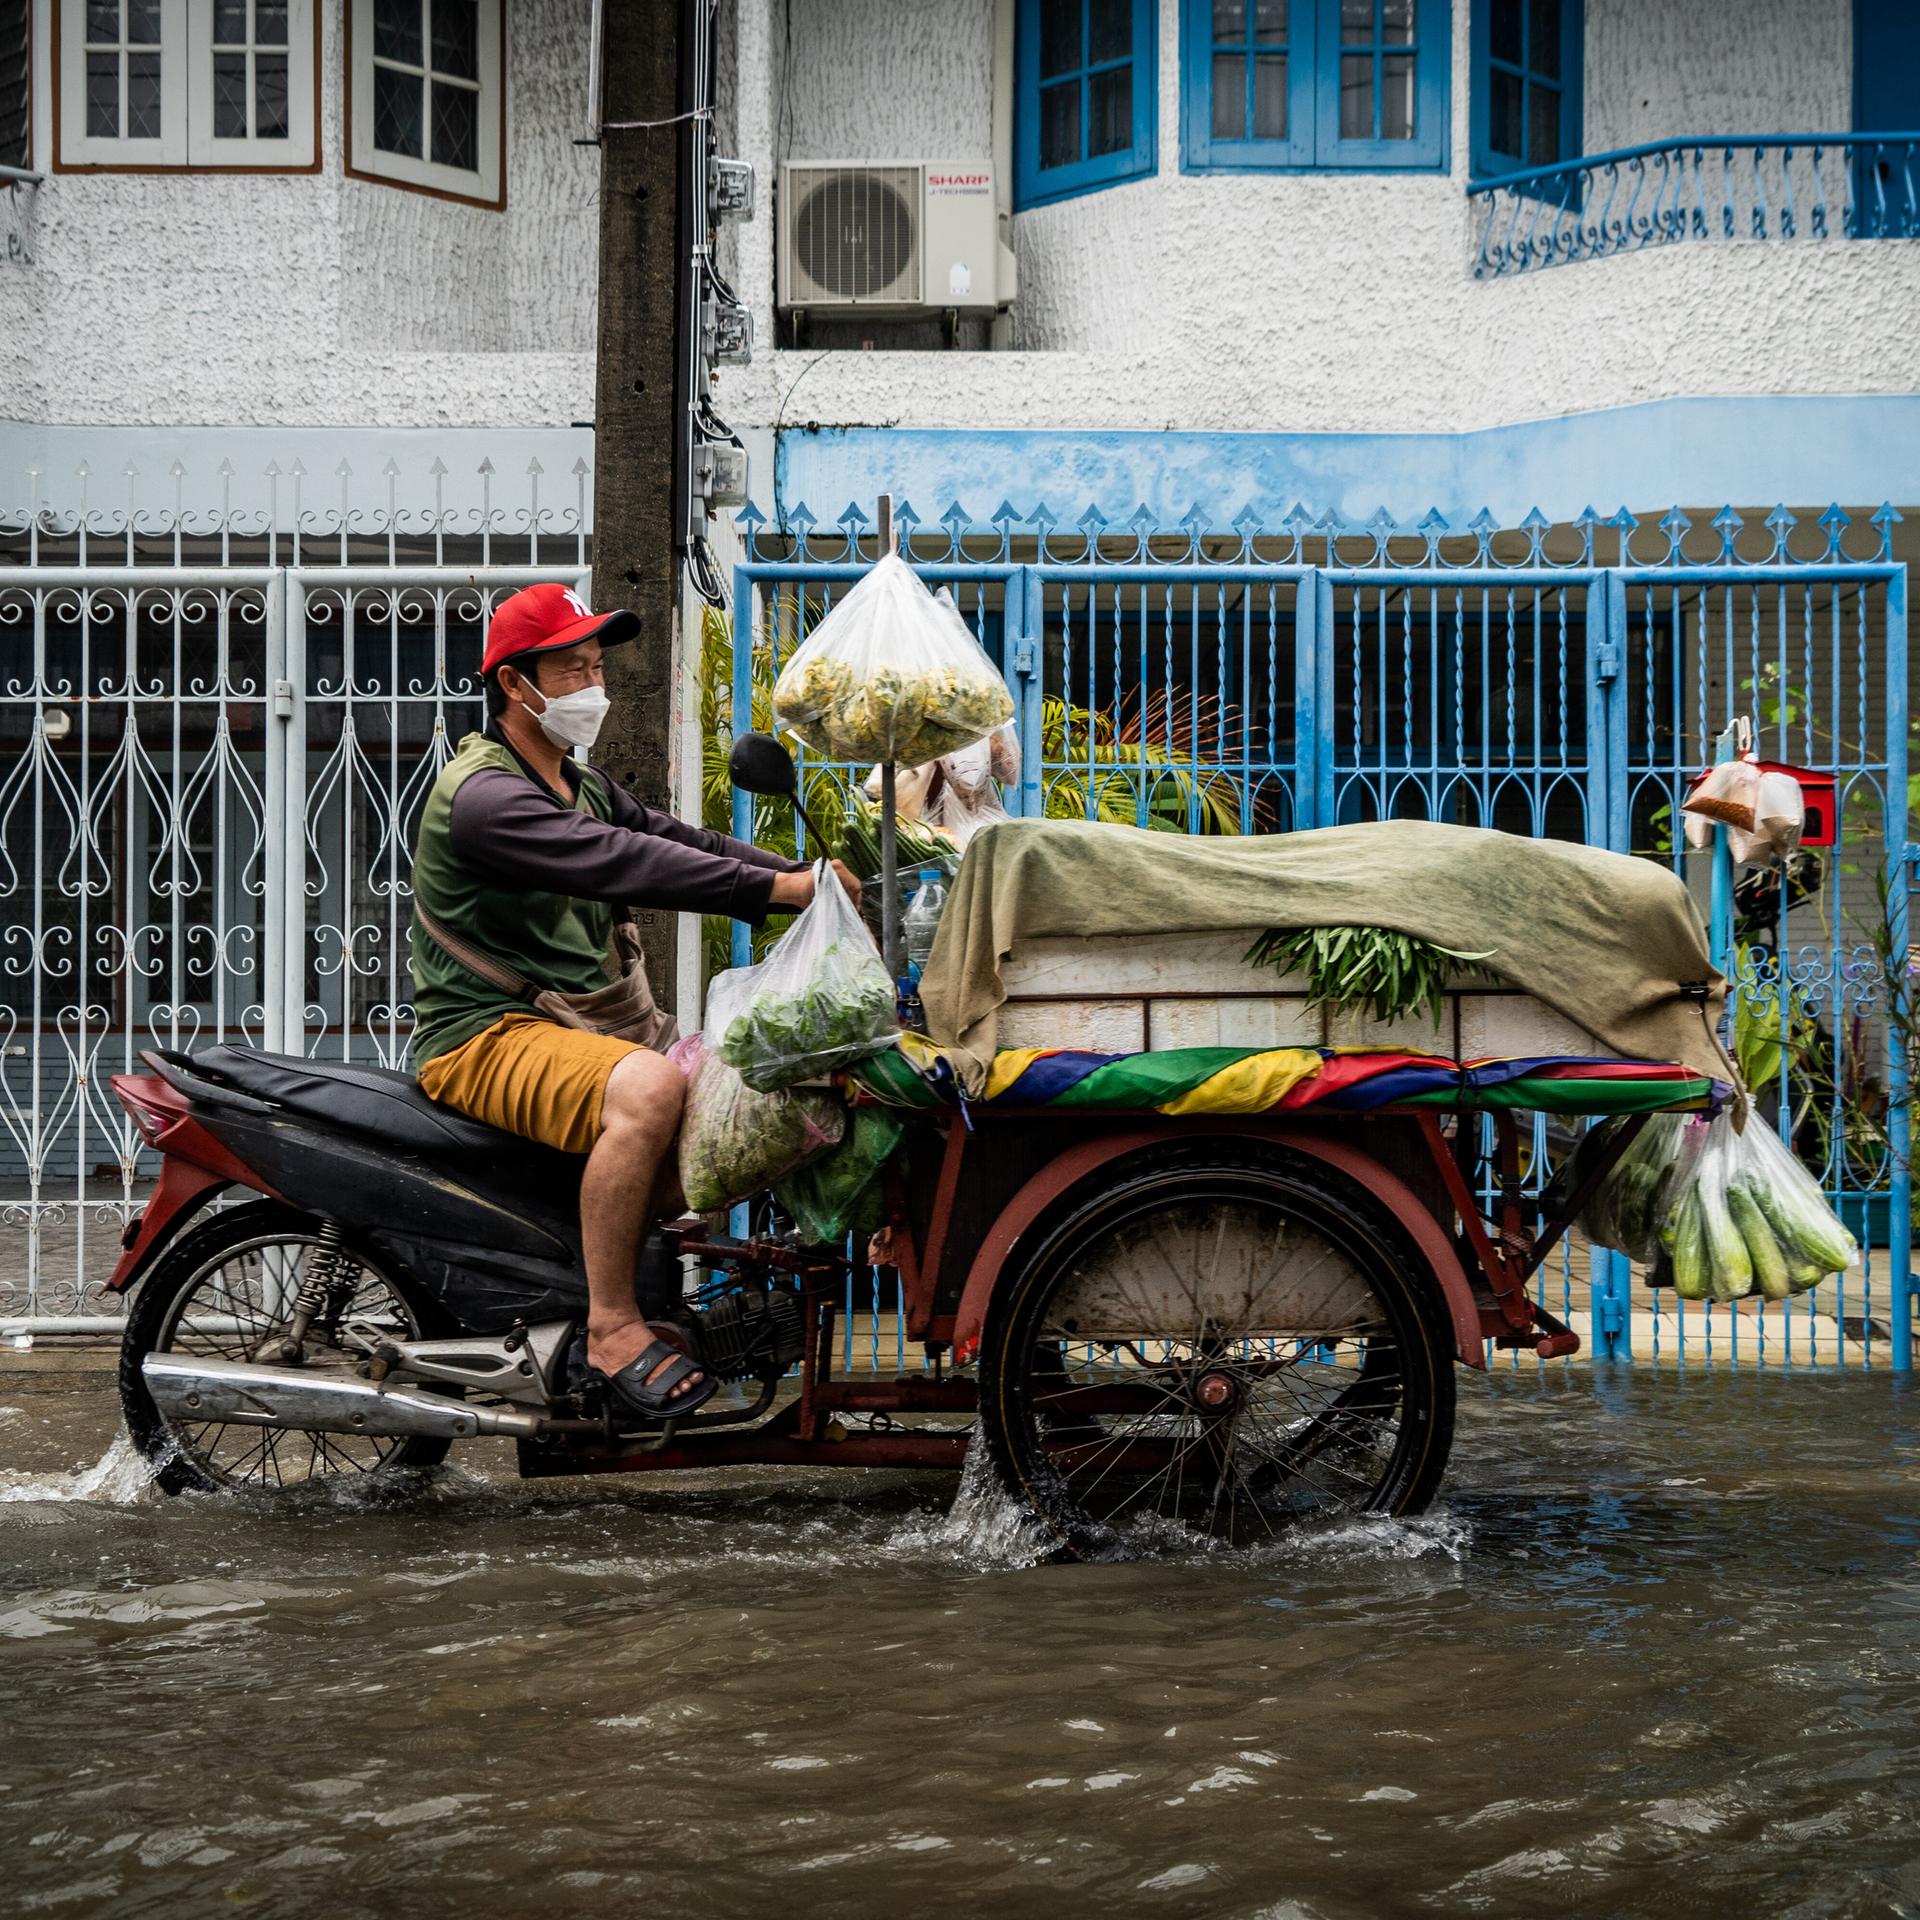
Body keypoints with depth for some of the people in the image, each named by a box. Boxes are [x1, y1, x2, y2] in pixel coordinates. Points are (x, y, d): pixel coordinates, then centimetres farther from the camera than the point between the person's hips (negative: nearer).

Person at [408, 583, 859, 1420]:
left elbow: (675, 839, 9)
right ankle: (611, 1328, -28)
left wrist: (806, 879, -7)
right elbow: (621, 862, -27)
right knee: (648, 1088, -34)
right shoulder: (482, 795, -15)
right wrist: (779, 887, -32)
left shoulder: (585, 786, 19)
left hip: (572, 1022, 10)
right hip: (485, 1037, -10)